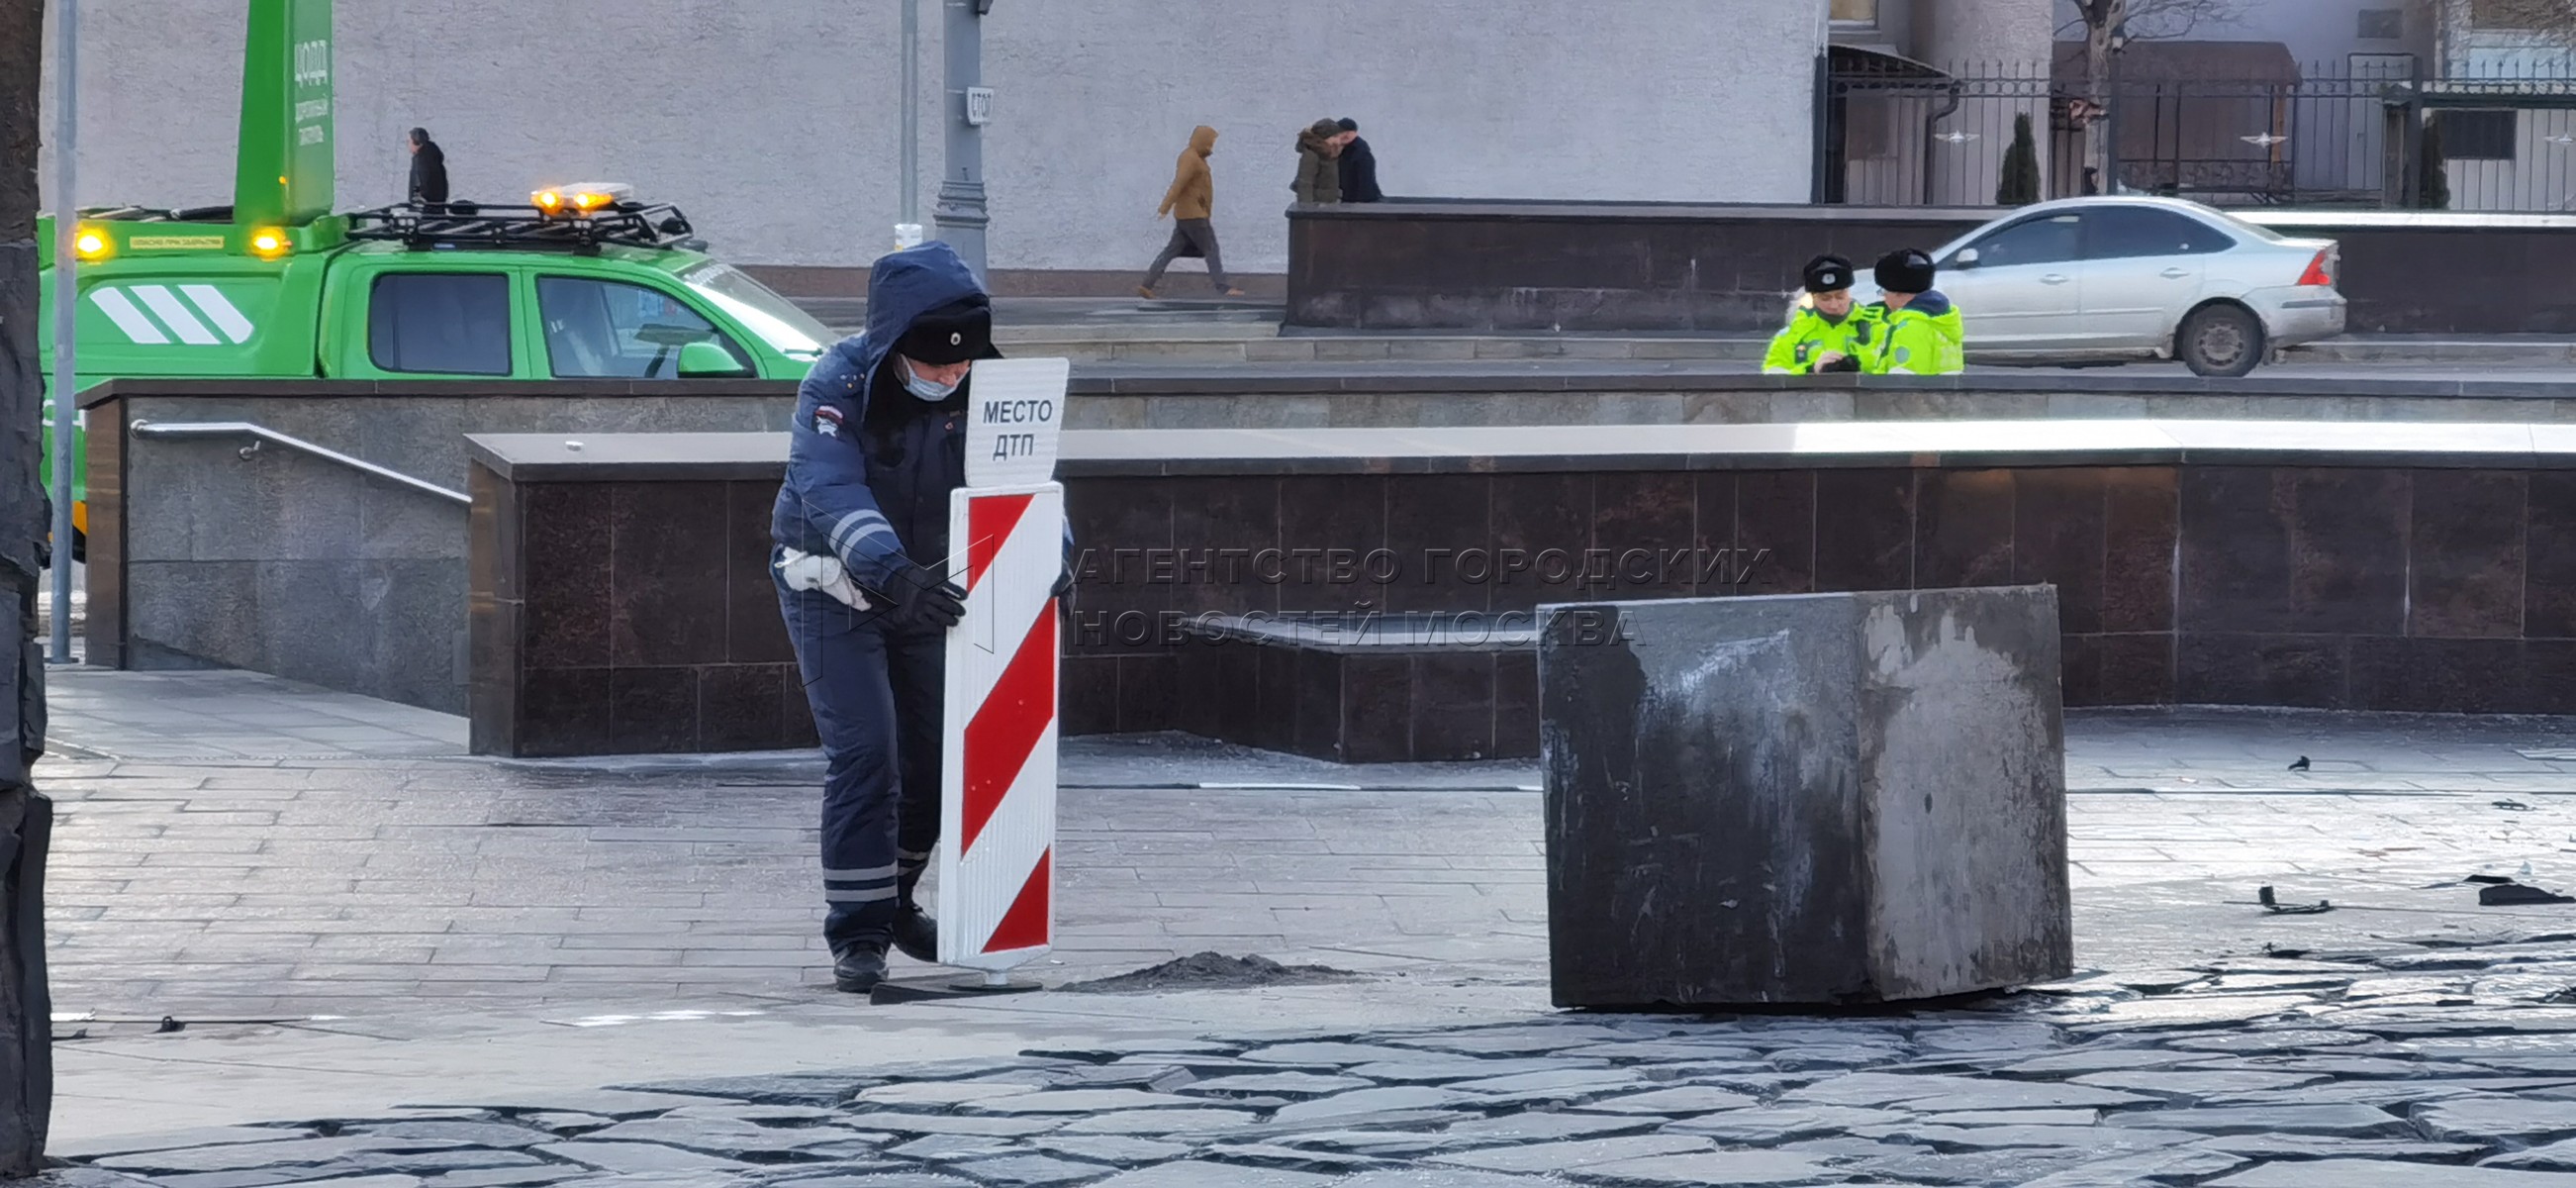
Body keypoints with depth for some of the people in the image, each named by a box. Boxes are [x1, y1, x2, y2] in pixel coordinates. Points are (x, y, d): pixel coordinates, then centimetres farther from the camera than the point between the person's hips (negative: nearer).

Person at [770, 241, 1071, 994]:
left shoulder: (981, 387, -13)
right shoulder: (837, 384, -26)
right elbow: (834, 493, -37)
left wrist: (1051, 550, -35)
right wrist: (892, 573, -52)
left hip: (922, 584, 5)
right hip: (834, 585, -5)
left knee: (933, 752, 10)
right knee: (863, 753, -14)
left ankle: (893, 900, 32)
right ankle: (857, 934, -10)